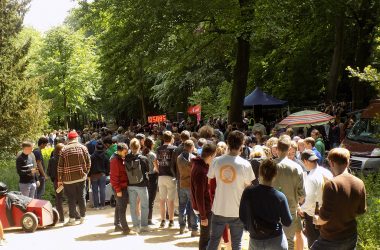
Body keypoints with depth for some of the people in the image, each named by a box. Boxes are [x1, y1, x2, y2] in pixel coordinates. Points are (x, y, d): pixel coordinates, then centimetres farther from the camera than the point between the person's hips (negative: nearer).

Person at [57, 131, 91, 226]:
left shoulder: (64, 150, -2)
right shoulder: (82, 148, 1)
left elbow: (60, 166, -2)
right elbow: (88, 162, 1)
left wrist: (60, 179, 4)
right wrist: (85, 173, 14)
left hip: (68, 178, -1)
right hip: (81, 177, 1)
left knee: (71, 199, 4)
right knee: (81, 197, 10)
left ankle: (72, 219, 5)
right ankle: (82, 217, 15)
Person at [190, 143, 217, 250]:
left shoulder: (199, 164, 4)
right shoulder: (200, 171, -26)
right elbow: (199, 195, -25)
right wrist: (203, 216, -20)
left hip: (206, 206, 9)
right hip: (204, 208, -9)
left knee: (207, 234, 20)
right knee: (205, 237, 4)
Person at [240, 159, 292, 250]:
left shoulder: (248, 192, -12)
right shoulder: (279, 197, -16)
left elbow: (242, 216, -1)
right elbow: (288, 222, -8)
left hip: (255, 241, 2)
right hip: (276, 241, -1)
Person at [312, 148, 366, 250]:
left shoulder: (332, 184, -24)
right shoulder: (359, 183, -4)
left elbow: (325, 215, -23)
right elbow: (361, 210, 7)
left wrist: (317, 220, -2)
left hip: (331, 239, -6)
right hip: (351, 237, 6)